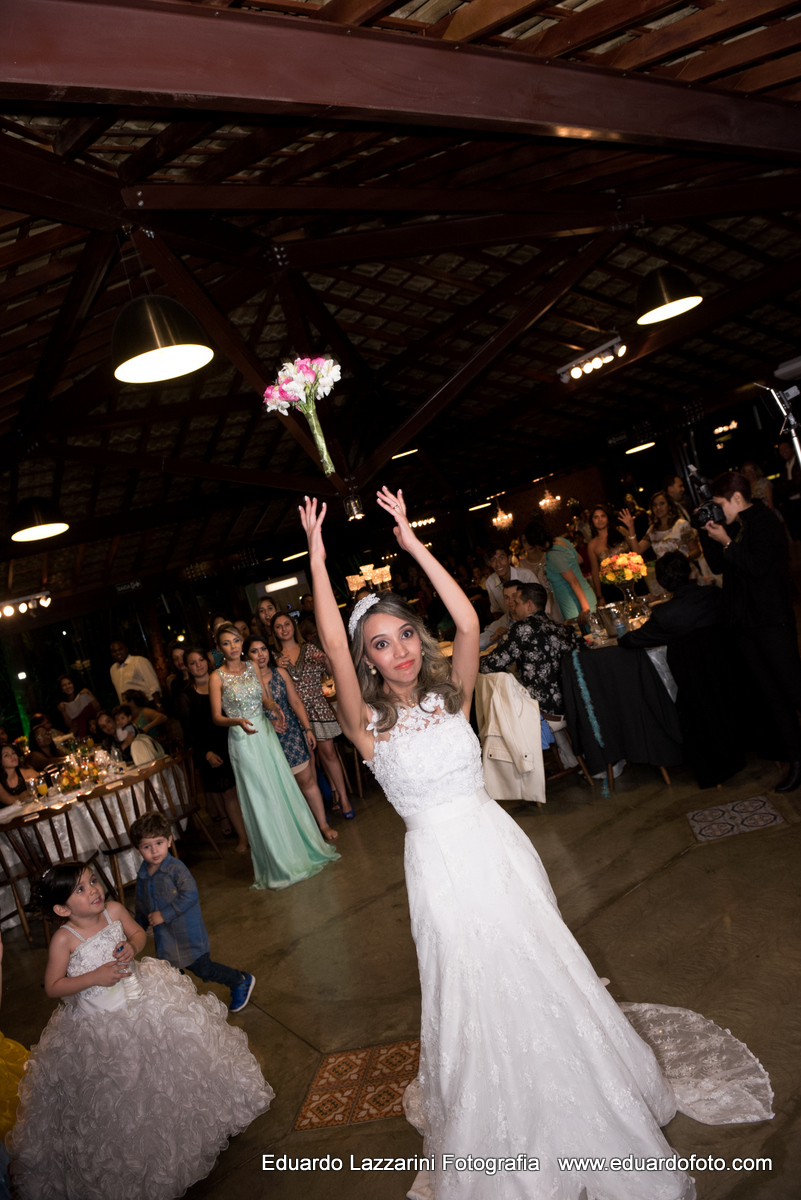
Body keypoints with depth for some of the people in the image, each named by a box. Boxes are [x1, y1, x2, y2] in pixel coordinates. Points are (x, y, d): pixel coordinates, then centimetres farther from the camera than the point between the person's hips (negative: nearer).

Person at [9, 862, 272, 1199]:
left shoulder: (114, 910, -13)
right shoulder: (64, 939, -24)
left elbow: (138, 933, 5)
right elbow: (52, 987, -16)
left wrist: (132, 947, -17)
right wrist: (95, 977, -26)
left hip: (142, 1001, 4)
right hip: (98, 1024, -4)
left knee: (165, 1074, 19)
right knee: (120, 1095, 12)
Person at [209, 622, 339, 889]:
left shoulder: (252, 668, 5)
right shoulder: (217, 677, -8)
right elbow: (217, 717, -8)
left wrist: (274, 706, -11)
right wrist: (237, 721, -27)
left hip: (266, 734, 4)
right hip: (243, 740, -4)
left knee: (284, 790, 9)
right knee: (260, 799, 1)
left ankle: (303, 848, 25)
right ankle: (278, 862, 14)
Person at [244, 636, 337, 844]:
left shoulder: (281, 673, 2)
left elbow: (296, 702, 4)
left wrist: (308, 728, 0)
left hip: (293, 732, 2)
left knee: (308, 780, 2)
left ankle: (323, 824, 12)